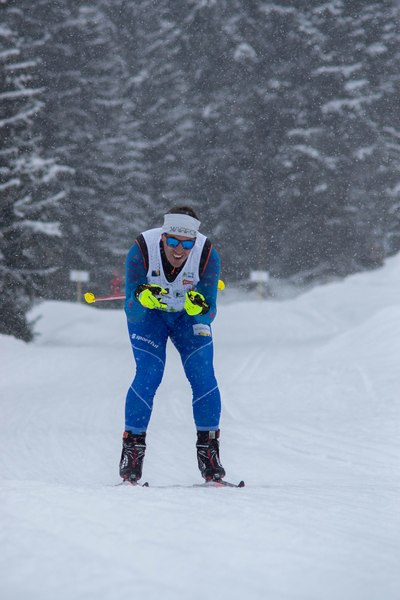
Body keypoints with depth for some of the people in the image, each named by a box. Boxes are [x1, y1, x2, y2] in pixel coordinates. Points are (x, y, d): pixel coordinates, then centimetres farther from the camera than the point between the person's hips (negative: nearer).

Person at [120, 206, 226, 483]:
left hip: (190, 315, 1)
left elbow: (209, 313, -26)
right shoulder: (141, 251, -33)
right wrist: (141, 300, -52)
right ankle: (132, 448, -2)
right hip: (147, 314, -1)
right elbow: (132, 313, -30)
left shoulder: (208, 256, -31)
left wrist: (200, 309, -48)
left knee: (203, 378, -13)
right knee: (148, 377, -17)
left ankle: (208, 448, 1)